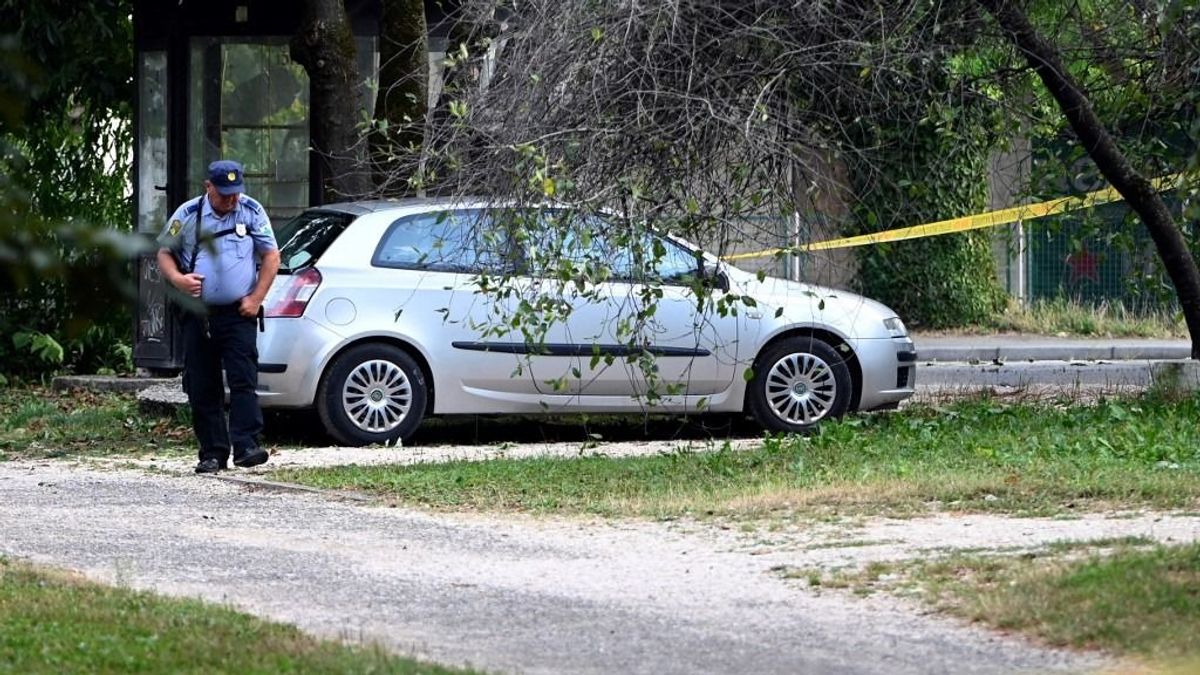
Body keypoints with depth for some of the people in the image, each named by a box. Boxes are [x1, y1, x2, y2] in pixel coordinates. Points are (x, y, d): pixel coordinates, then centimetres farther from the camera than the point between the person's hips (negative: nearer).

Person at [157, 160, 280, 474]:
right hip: (198, 315, 2)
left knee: (243, 380, -12)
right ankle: (213, 453, 8)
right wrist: (177, 278, -10)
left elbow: (271, 256, 4)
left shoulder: (252, 212, 2)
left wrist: (255, 298, -4)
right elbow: (164, 253, 11)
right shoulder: (188, 215, 3)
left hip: (238, 313, -2)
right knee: (201, 388, 3)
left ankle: (246, 446, -17)